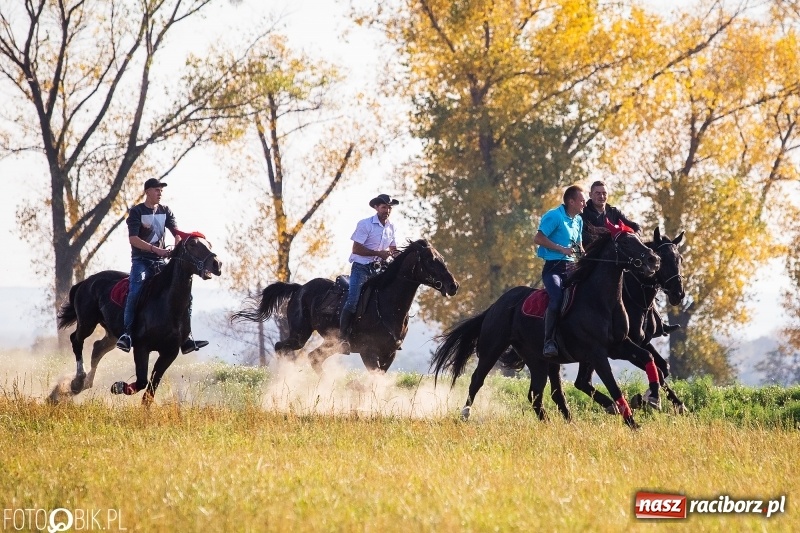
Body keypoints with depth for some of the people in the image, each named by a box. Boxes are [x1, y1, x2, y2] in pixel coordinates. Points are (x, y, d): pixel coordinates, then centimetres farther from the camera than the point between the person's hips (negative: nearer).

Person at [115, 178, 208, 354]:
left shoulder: (165, 211, 14)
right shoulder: (136, 211, -2)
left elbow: (176, 233, 5)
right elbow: (133, 239, -14)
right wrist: (155, 249, -26)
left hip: (160, 261, 5)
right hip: (141, 260, -5)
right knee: (135, 291, -31)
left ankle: (186, 338, -9)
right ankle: (126, 333, -32)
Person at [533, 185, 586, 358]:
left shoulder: (578, 220, 17)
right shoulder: (554, 216, -7)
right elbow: (538, 239, -12)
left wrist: (582, 253, 7)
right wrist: (562, 249, -15)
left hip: (571, 267, 8)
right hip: (553, 267, -8)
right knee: (557, 298, -31)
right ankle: (549, 341, -26)